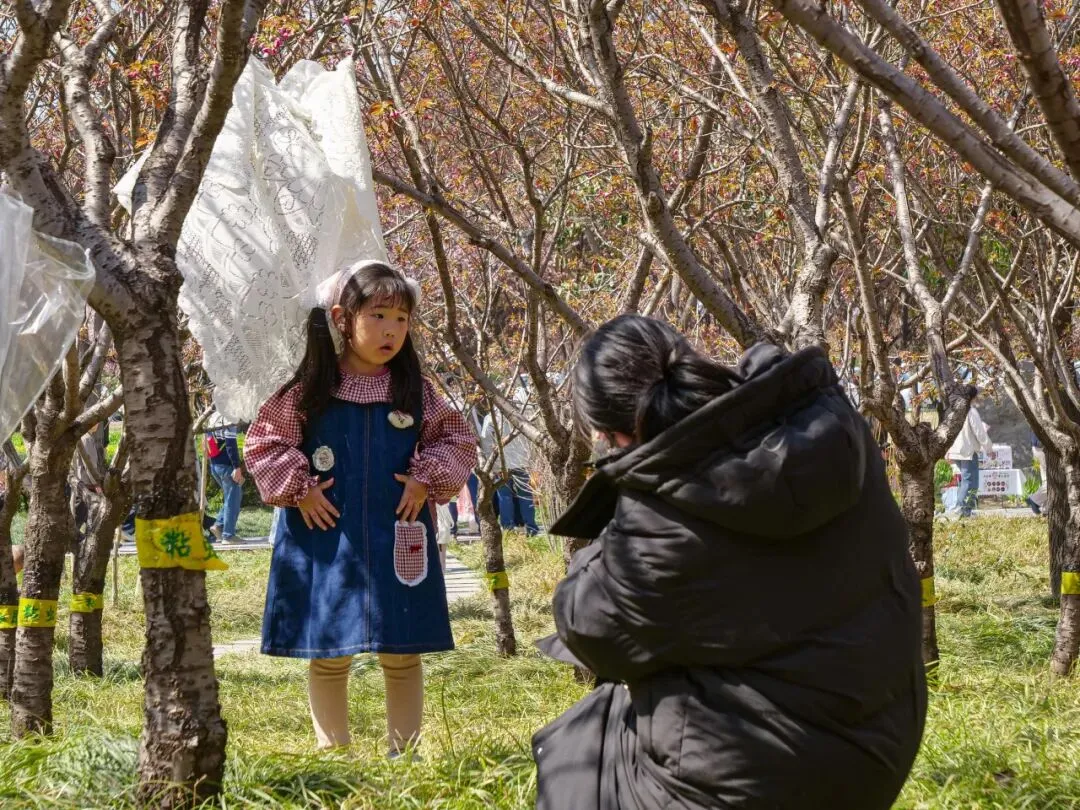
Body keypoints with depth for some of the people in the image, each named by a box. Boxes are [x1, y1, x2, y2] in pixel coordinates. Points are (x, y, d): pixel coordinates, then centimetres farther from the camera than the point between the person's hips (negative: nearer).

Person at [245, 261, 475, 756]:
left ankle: (403, 753, 17)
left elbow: (458, 440, 10)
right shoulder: (308, 391, -3)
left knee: (402, 656, 6)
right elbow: (264, 443, 5)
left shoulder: (415, 390, 1)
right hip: (325, 542, -1)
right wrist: (297, 489, -6)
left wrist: (427, 479, -4)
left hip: (397, 542, 1)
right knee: (328, 656, 7)